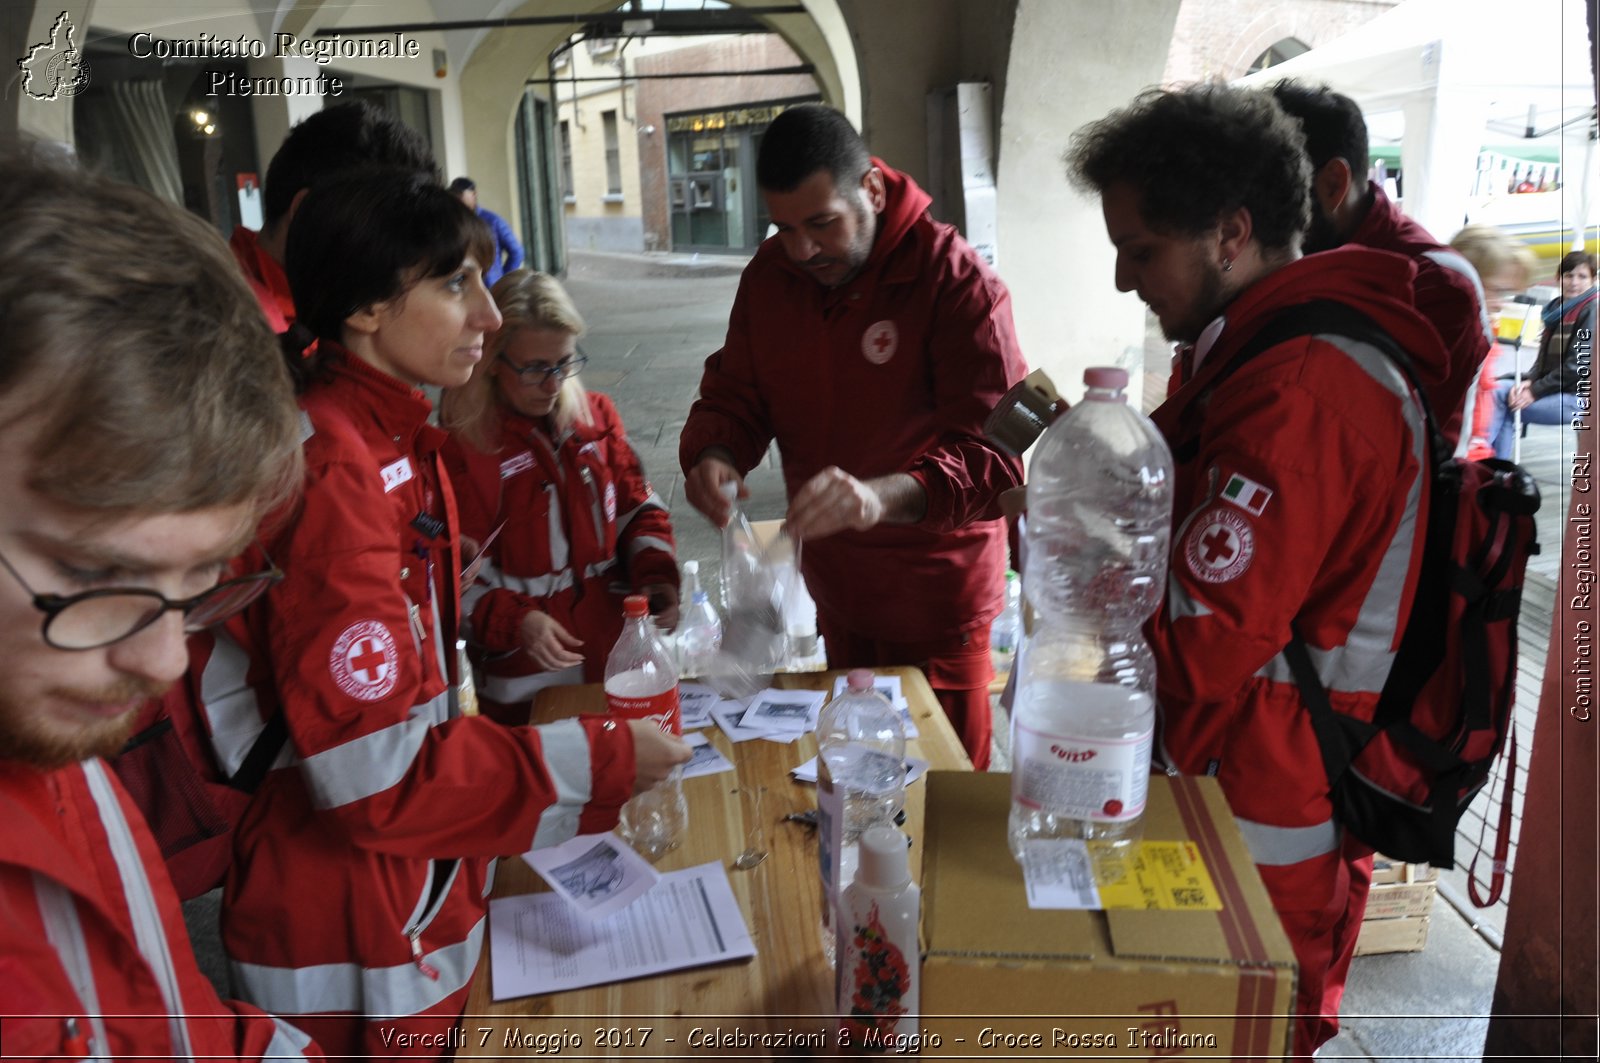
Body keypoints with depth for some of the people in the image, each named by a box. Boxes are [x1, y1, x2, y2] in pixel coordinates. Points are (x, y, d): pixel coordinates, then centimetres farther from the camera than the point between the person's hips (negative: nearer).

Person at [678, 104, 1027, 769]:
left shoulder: (958, 283, -20)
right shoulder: (770, 275, -1)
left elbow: (996, 451, -27)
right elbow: (735, 393, 7)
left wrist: (881, 496, -45)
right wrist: (712, 456, -17)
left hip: (934, 598, -5)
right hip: (834, 586, 5)